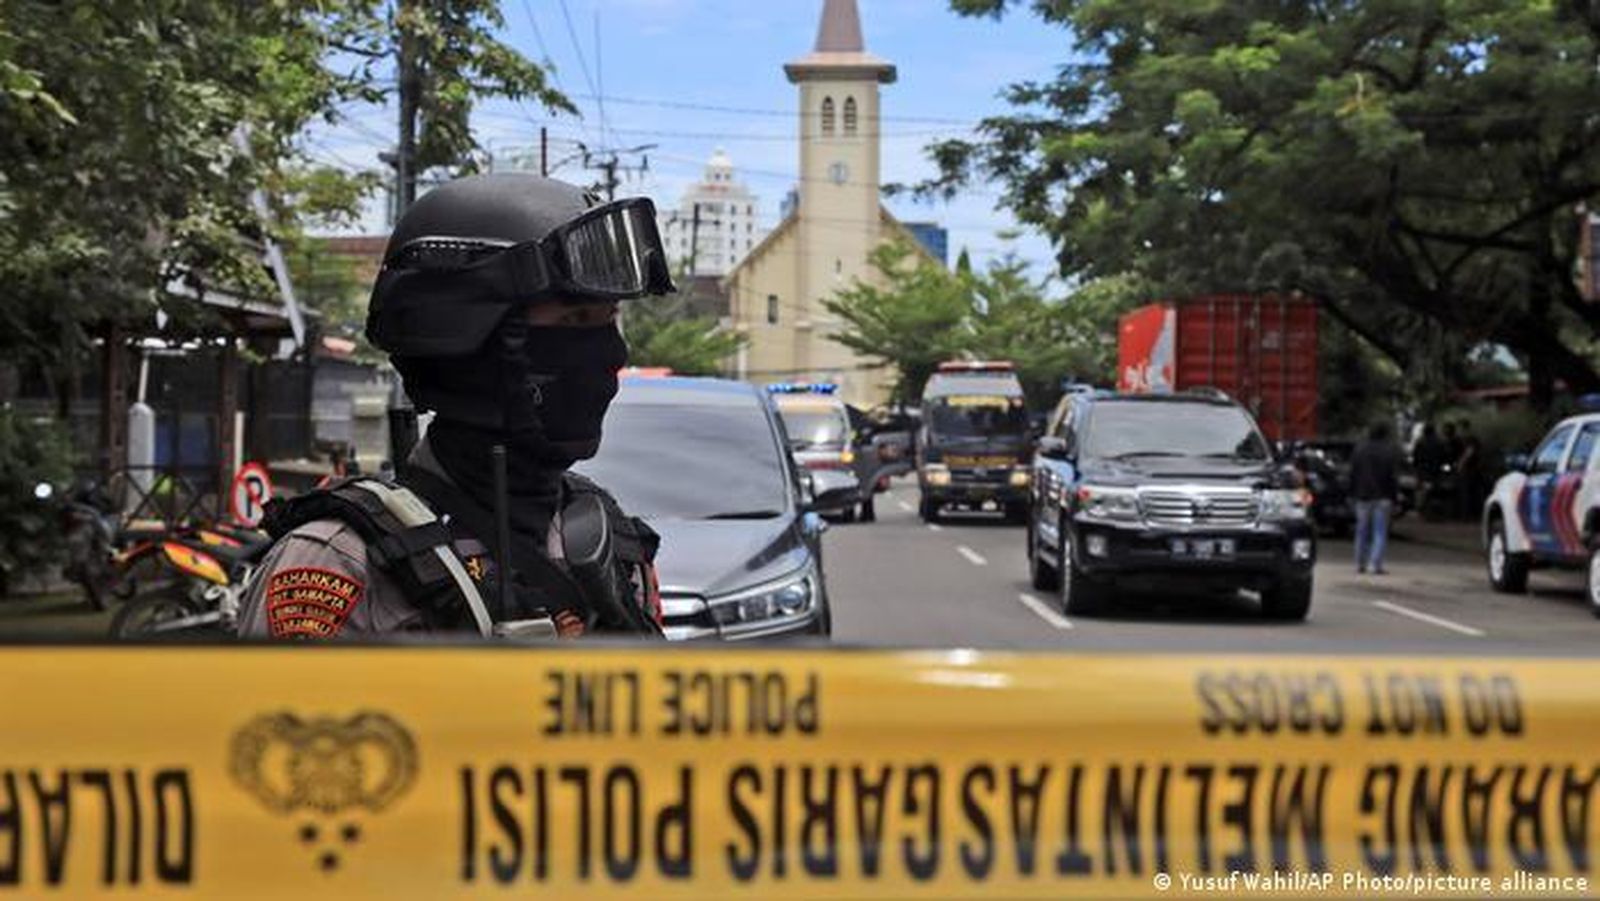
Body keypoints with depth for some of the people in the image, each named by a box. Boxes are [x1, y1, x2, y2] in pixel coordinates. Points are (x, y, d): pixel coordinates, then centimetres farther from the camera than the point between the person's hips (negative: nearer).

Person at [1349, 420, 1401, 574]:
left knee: (1362, 531, 11)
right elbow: (1394, 476, -6)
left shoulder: (1360, 449, 2)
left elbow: (1353, 473, 3)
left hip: (1363, 495, 2)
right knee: (1380, 532, 1)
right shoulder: (1392, 450, -5)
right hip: (1383, 497, -2)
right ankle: (1376, 564, -8)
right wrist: (1394, 495, -1)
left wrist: (1353, 493, 7)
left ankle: (1360, 564, 13)